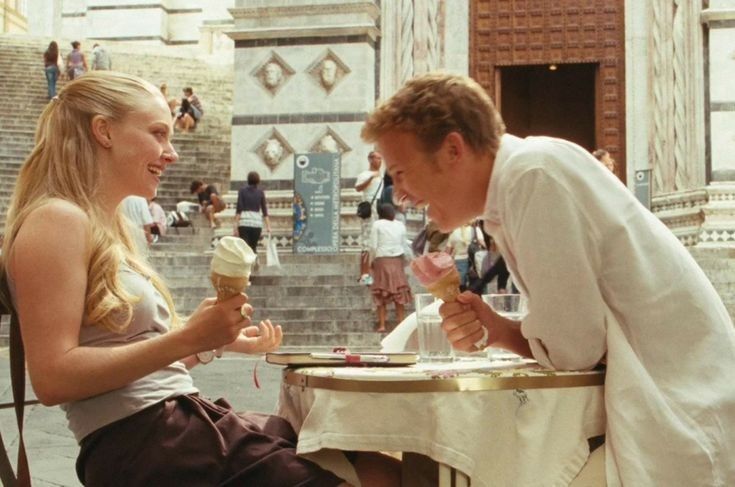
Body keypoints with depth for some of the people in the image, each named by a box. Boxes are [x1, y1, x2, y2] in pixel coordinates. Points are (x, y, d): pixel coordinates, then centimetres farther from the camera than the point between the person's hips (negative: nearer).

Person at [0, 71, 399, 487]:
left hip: (178, 423, 9)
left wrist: (221, 339, 11)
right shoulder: (58, 220, -9)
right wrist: (188, 338, -20)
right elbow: (53, 379, -18)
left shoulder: (107, 228, 20)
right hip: (141, 447, -9)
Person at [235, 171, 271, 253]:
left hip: (244, 222, -2)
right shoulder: (261, 192, 7)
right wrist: (268, 226, 3)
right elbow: (264, 211, 3)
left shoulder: (242, 190, 2)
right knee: (253, 248, 12)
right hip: (257, 222, 2)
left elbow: (239, 209, -5)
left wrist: (236, 224, -4)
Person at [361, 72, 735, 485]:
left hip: (680, 416, -8)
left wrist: (500, 331, 1)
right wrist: (496, 329, -4)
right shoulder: (515, 184, 10)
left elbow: (574, 346, -17)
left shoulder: (535, 174, -17)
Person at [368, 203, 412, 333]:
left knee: (381, 293, 3)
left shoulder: (377, 224, -5)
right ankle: (400, 322, 10)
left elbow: (373, 246, -8)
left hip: (382, 260, -3)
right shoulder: (400, 225, 6)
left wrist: (372, 260, 5)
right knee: (399, 291, 9)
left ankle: (382, 325, 0)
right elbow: (403, 245, 5)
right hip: (397, 260, 3)